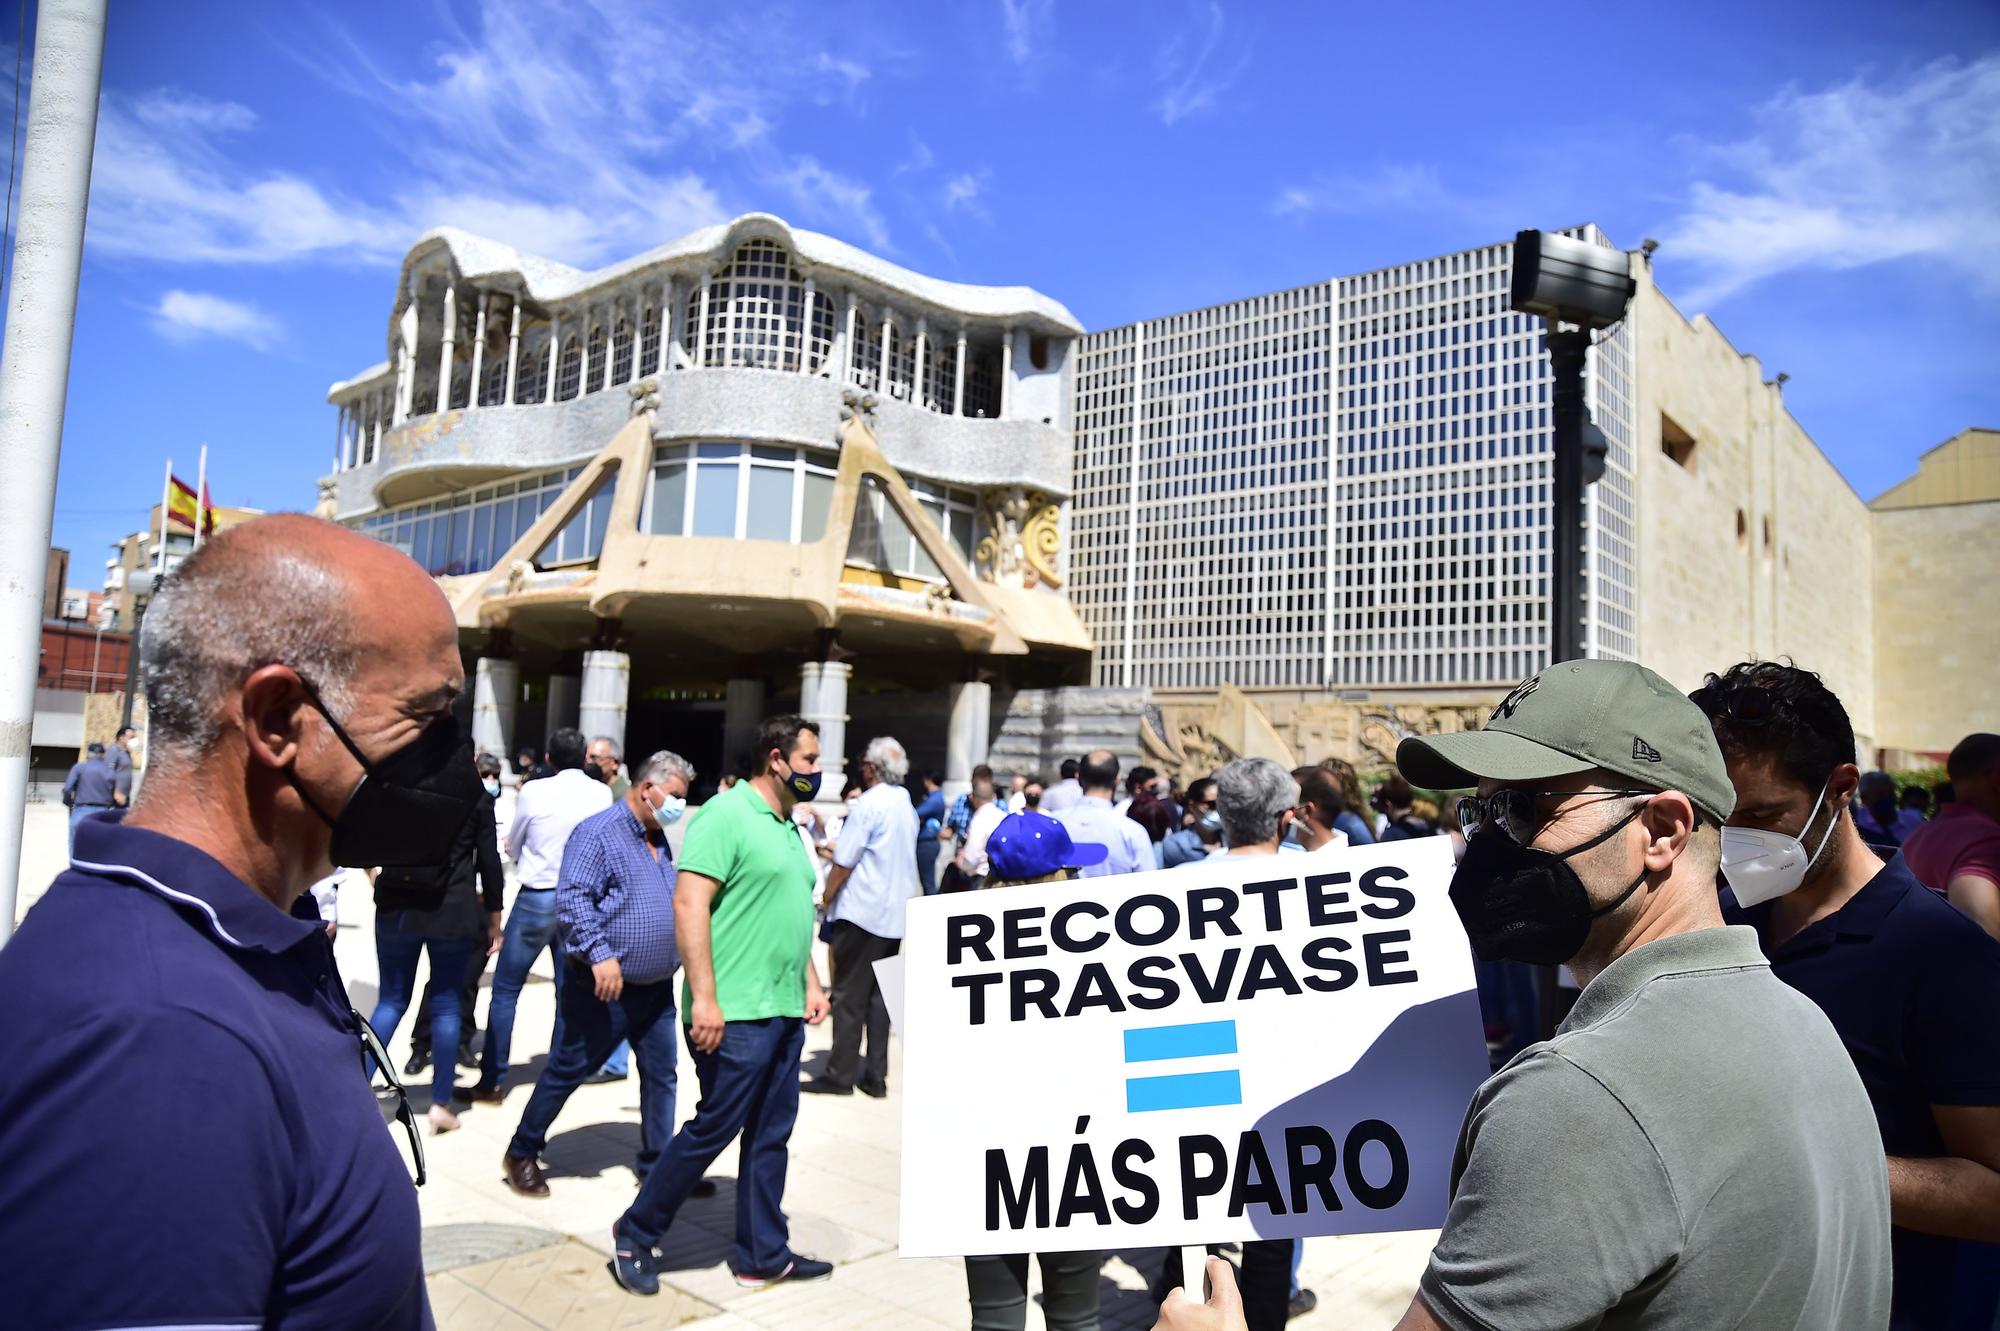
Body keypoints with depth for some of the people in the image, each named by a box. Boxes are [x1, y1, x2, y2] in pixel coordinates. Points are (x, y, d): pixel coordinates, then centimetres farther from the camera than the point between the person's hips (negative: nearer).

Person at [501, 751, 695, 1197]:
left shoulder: (659, 839, 13)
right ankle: (521, 1155, 25)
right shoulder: (598, 832, -14)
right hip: (605, 987, -7)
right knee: (568, 1070, 5)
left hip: (656, 987, 8)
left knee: (660, 1074, 9)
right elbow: (572, 897, -23)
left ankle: (655, 1164, 22)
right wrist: (600, 954, -29)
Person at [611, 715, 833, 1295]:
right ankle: (634, 1236, 22)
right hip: (736, 1014, -8)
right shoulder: (726, 815, -12)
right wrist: (704, 998, -22)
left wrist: (811, 983, 17)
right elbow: (689, 904, -19)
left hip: (785, 1011, 8)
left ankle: (763, 1255, 25)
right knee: (712, 1129, 2)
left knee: (770, 1136, 13)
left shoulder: (788, 827, 15)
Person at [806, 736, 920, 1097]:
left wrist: (826, 899, -1)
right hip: (895, 915, 8)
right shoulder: (907, 806, 11)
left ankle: (840, 1075, 7)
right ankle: (876, 1075, 14)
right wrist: (833, 848, 25)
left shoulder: (869, 803, -13)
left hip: (861, 911, -7)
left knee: (849, 995, 1)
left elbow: (844, 863, -14)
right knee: (879, 995, 11)